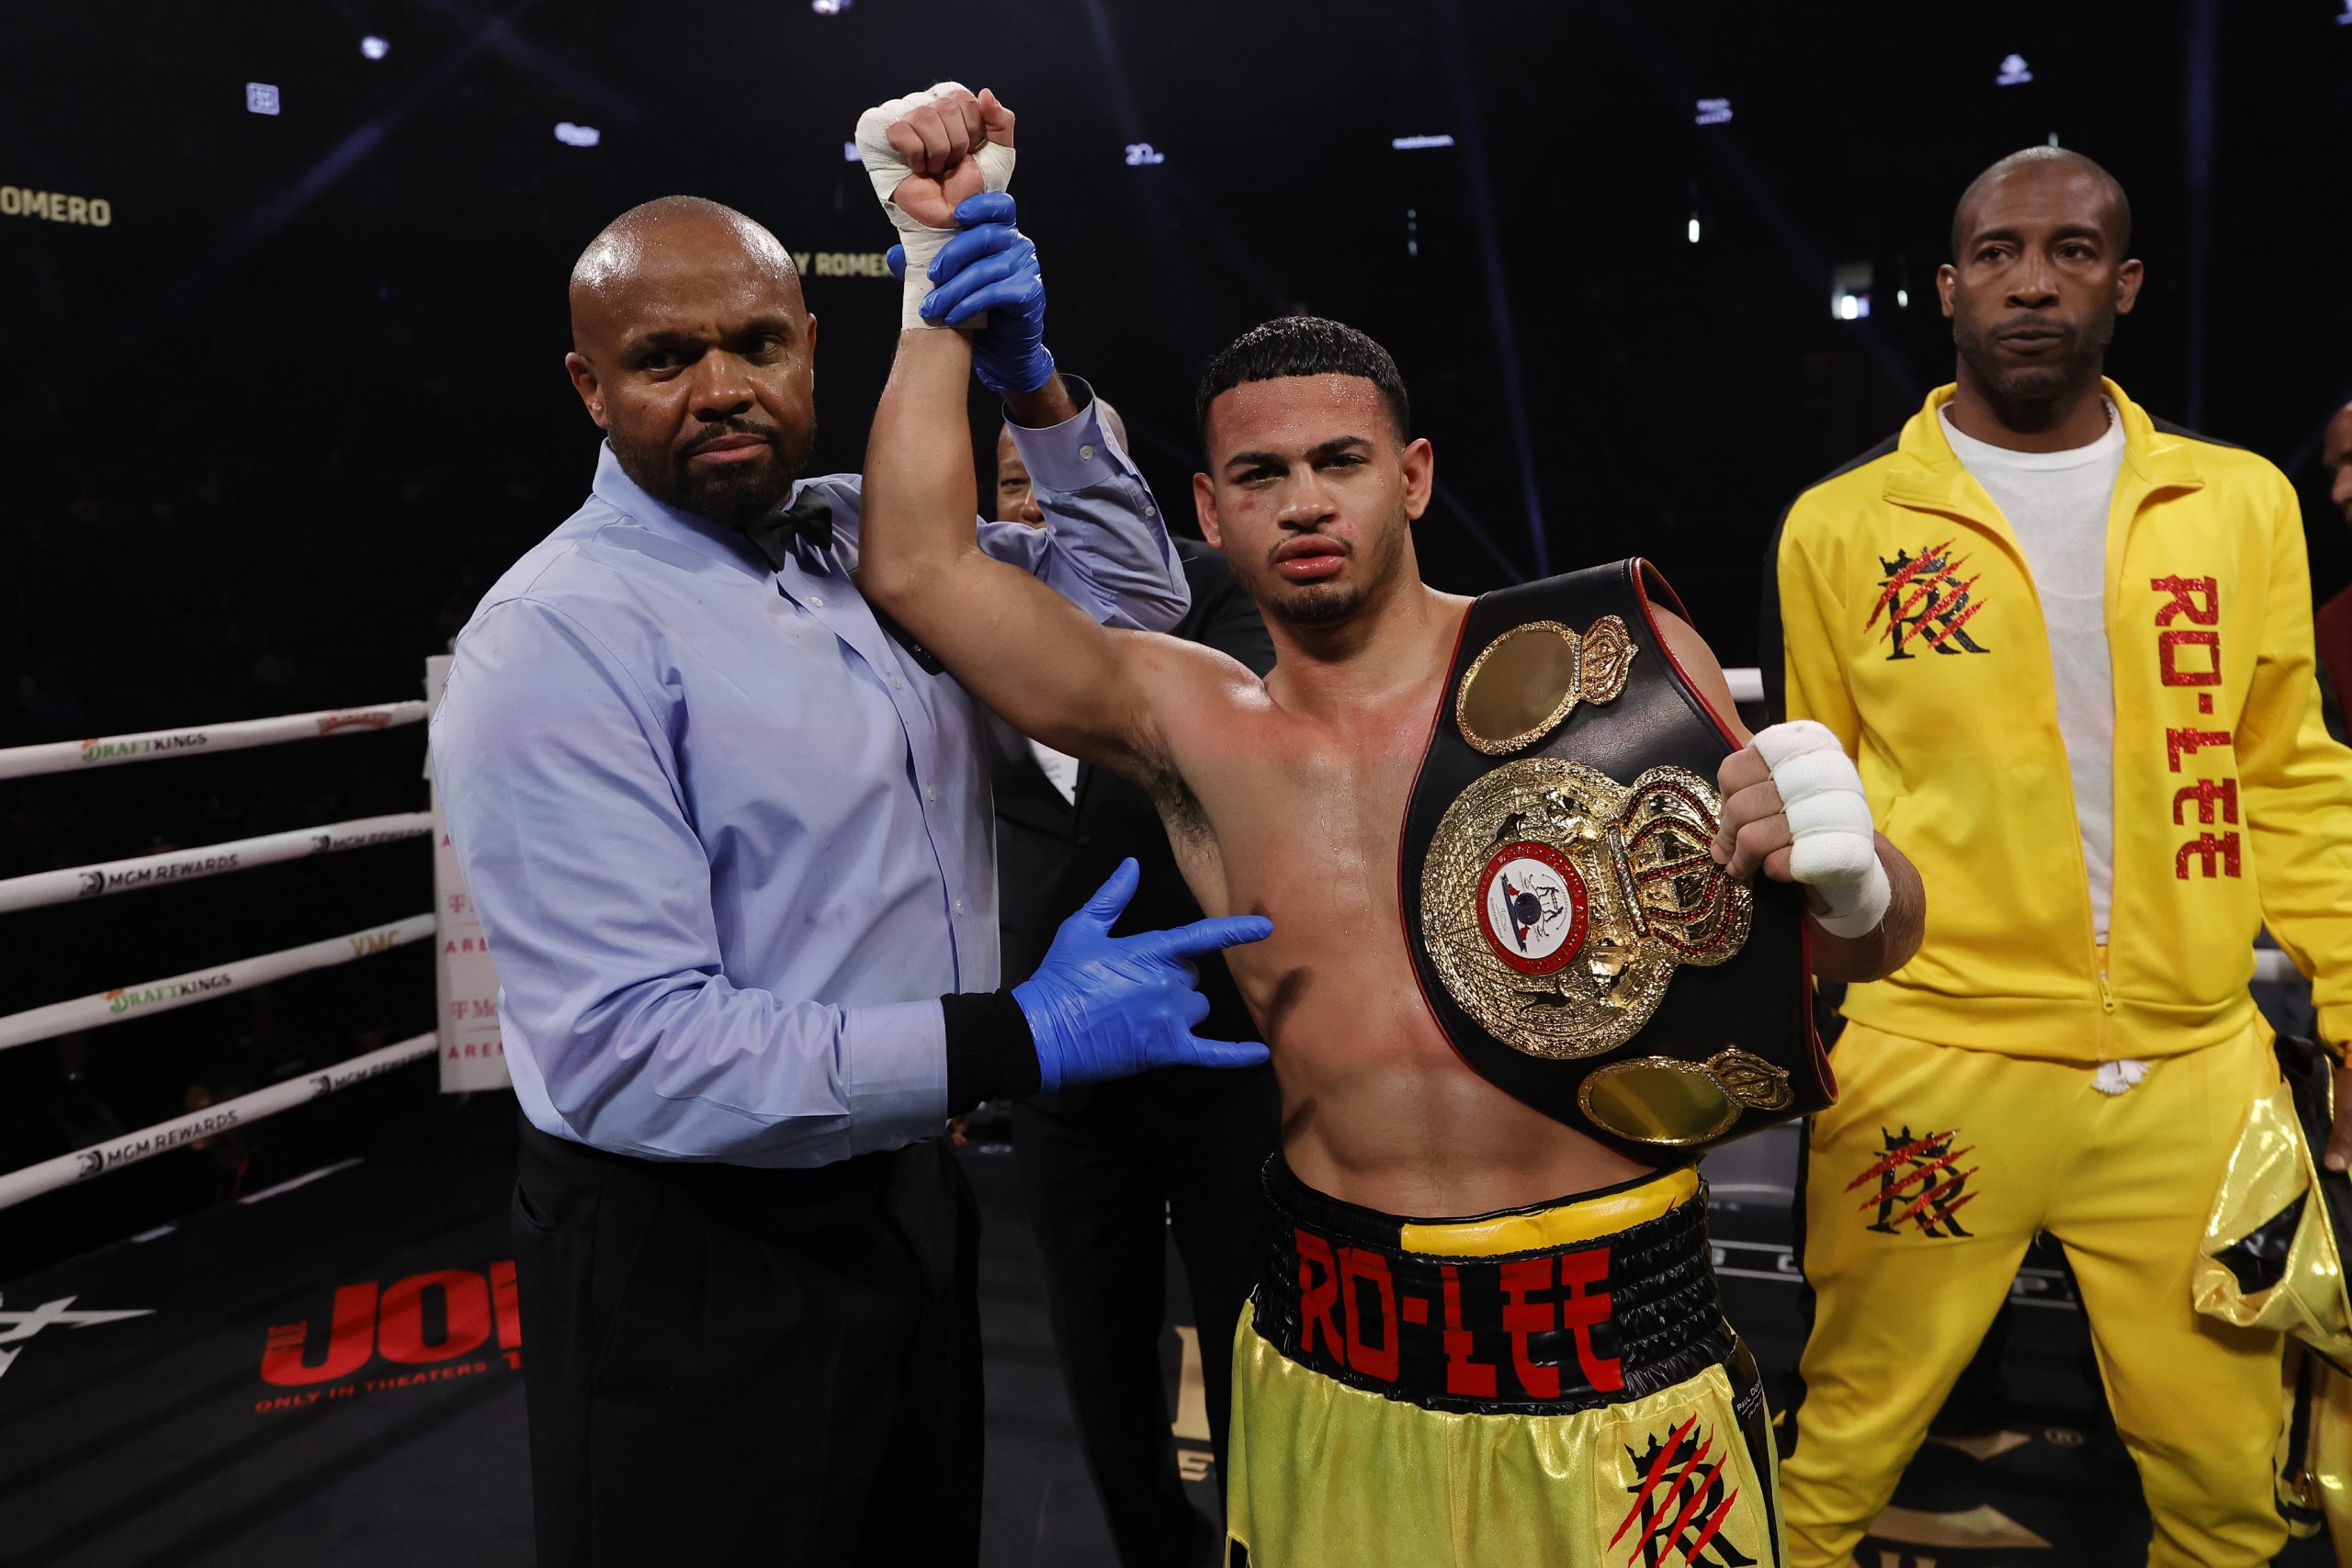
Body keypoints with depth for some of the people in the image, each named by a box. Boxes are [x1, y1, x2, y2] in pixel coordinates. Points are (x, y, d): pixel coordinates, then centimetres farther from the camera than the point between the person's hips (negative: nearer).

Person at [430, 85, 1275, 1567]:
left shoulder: (872, 538, 2)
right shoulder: (561, 637, -19)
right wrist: (1018, 1036, -26)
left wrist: (1031, 377, -3)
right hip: (694, 1271, -6)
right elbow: (628, 1052, -25)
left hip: (907, 1198, 7)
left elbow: (1131, 599, 13)